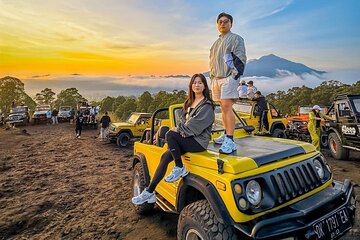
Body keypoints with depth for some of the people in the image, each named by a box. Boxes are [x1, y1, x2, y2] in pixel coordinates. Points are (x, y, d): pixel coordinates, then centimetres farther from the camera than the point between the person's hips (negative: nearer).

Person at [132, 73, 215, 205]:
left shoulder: (207, 105, -7)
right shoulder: (189, 102, 17)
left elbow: (195, 126, -16)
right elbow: (183, 122, 14)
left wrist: (177, 130, -9)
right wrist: (178, 129, -5)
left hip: (199, 141, -7)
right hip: (187, 137, 7)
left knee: (170, 135, -28)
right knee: (165, 157, -12)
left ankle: (180, 168, -13)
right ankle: (150, 192, -8)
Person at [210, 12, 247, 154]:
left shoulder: (236, 39, 4)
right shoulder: (216, 43, 25)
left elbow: (240, 59, -6)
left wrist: (235, 76, -16)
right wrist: (212, 77, 19)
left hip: (229, 77, -7)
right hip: (216, 78, 7)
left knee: (227, 107, -18)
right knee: (223, 108, 9)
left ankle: (230, 141, -21)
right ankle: (226, 134, 18)